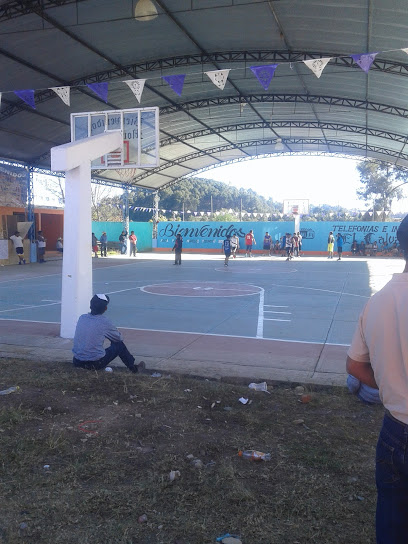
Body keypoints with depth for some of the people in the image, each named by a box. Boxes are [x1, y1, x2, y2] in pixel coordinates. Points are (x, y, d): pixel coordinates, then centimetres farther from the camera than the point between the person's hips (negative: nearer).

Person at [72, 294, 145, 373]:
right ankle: (134, 368, 30)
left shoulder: (82, 317, 1)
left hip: (76, 362, 5)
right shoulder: (104, 322, -13)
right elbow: (119, 337, 4)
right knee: (119, 345, 12)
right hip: (95, 364, -5)